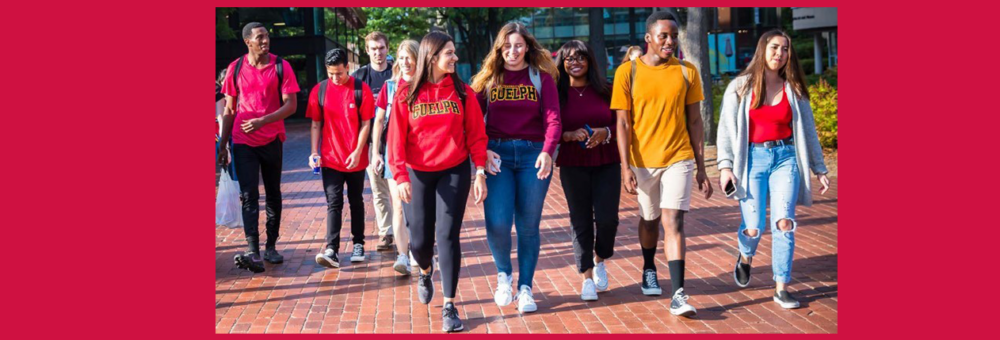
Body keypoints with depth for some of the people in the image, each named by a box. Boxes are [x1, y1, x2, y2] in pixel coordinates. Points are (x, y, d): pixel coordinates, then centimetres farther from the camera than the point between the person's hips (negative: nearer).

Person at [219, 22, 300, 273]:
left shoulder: (281, 67, -2)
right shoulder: (236, 68, 2)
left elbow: (291, 105, -7)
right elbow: (229, 110, 7)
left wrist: (263, 120, -21)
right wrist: (223, 145, 4)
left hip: (272, 140, 0)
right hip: (243, 141, 0)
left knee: (273, 194, 9)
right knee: (249, 195, -8)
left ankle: (271, 247, 21)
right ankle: (253, 252, -13)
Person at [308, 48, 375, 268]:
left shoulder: (361, 89, -6)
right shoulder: (319, 91, 0)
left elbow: (365, 124, -6)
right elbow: (316, 124, 4)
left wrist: (357, 152, -14)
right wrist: (314, 152, -5)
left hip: (356, 159, -1)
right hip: (330, 159, 1)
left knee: (356, 202, 12)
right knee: (333, 203, -4)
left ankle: (358, 244, 23)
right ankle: (331, 250, -10)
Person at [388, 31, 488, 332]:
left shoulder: (463, 92, 0)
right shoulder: (406, 95, -3)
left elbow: (476, 134, 0)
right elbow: (397, 139, -6)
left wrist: (480, 173, -6)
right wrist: (400, 176, -16)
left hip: (454, 172, 0)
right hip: (417, 175, 0)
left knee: (448, 236, -5)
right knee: (419, 239, 7)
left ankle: (449, 306, 3)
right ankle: (425, 272, 43)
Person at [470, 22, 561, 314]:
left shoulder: (542, 77, 5)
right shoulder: (488, 78, 9)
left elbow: (552, 119, -4)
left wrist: (547, 151, -21)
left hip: (533, 154, 0)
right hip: (496, 154, 0)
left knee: (528, 226, 5)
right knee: (497, 223, -11)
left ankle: (525, 288, 20)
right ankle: (503, 274, 18)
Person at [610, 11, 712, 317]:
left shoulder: (687, 72, 1)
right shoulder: (628, 72, -4)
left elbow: (694, 121, 5)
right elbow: (623, 123, -4)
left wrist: (701, 169, 4)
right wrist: (626, 167, -12)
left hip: (679, 159, 0)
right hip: (643, 161, 0)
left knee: (673, 222, -10)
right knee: (649, 219, 16)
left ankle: (677, 294, -12)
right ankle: (649, 269, 42)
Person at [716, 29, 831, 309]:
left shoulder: (793, 89, 9)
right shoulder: (740, 87, 3)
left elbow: (808, 131, 14)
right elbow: (726, 128, 1)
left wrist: (819, 170, 14)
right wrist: (725, 166, -8)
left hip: (786, 158, 1)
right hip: (752, 159, -1)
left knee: (784, 223, -12)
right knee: (753, 228, -6)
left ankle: (781, 289, -1)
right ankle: (745, 257, 30)